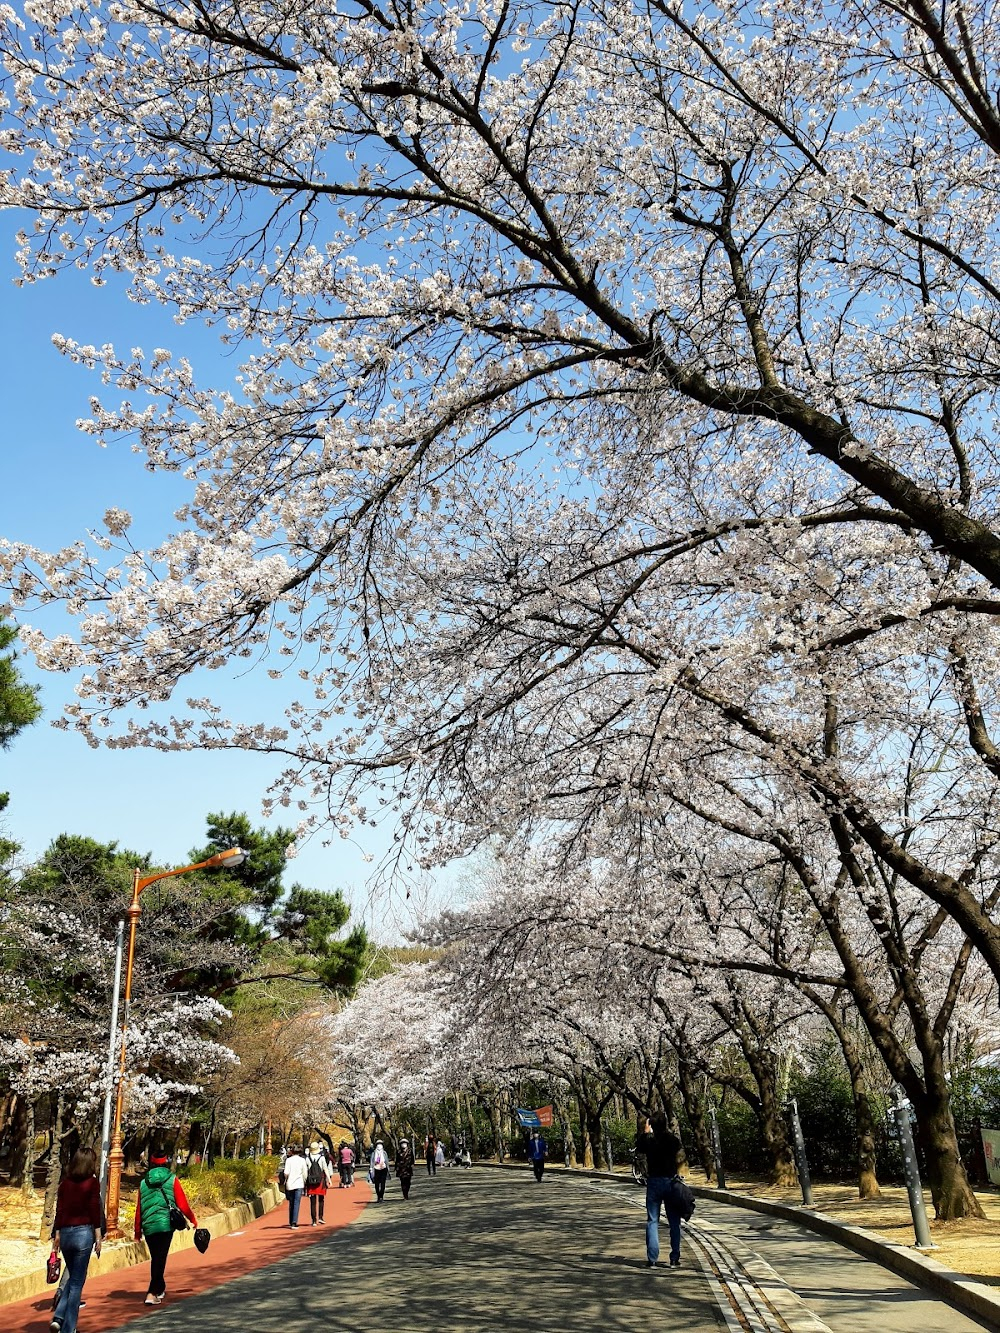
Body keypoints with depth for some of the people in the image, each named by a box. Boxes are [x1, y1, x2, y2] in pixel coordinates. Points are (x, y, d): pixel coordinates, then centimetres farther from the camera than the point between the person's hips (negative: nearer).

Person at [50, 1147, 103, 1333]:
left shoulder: (65, 1182, 7)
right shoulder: (92, 1182, -6)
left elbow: (59, 1209, 7)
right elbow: (95, 1210, -7)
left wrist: (57, 1233, 14)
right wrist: (98, 1236, -2)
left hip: (65, 1232, 5)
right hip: (83, 1232, -5)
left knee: (73, 1278, 21)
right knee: (77, 1282, 4)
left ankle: (58, 1318, 7)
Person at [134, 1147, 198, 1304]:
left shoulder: (144, 1182, 7)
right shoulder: (172, 1180, -1)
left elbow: (139, 1208, 9)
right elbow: (182, 1204, -1)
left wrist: (138, 1230, 18)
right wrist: (193, 1219, 13)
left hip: (148, 1226, 3)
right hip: (166, 1224, -3)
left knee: (155, 1258, 18)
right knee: (160, 1259, -1)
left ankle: (160, 1289, 31)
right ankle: (152, 1294, -12)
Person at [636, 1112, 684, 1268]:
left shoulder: (648, 1140, -9)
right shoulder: (673, 1139, -6)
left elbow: (638, 1147, 12)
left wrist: (645, 1131, 20)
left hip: (654, 1182, -1)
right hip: (671, 1182, 1)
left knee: (652, 1221, 4)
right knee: (674, 1222, 10)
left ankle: (652, 1259, -2)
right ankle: (675, 1259, 10)